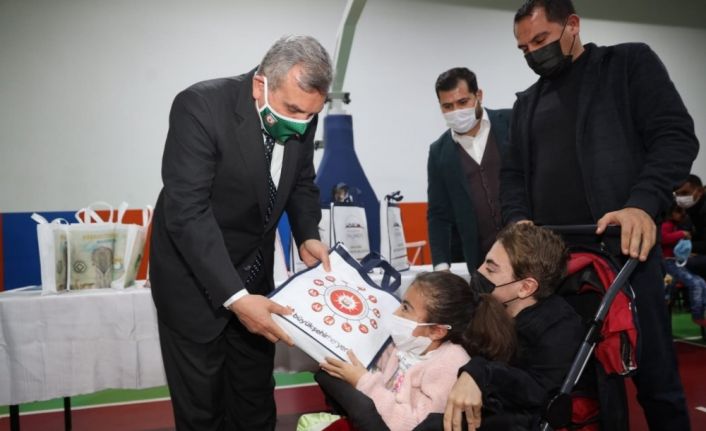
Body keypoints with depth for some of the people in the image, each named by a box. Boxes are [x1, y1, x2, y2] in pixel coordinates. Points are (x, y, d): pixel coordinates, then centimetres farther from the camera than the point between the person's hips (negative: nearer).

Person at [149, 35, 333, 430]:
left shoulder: (300, 116, -8)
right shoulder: (200, 107, -26)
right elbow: (187, 213, -30)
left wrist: (307, 236, -9)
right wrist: (234, 297, -35)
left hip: (253, 272, 5)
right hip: (194, 275, -5)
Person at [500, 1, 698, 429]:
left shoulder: (630, 63, 6)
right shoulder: (527, 103, 20)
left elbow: (676, 137, -3)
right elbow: (514, 173, 18)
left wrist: (643, 204, -20)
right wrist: (519, 220, -4)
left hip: (624, 246, -4)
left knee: (655, 378, 1)